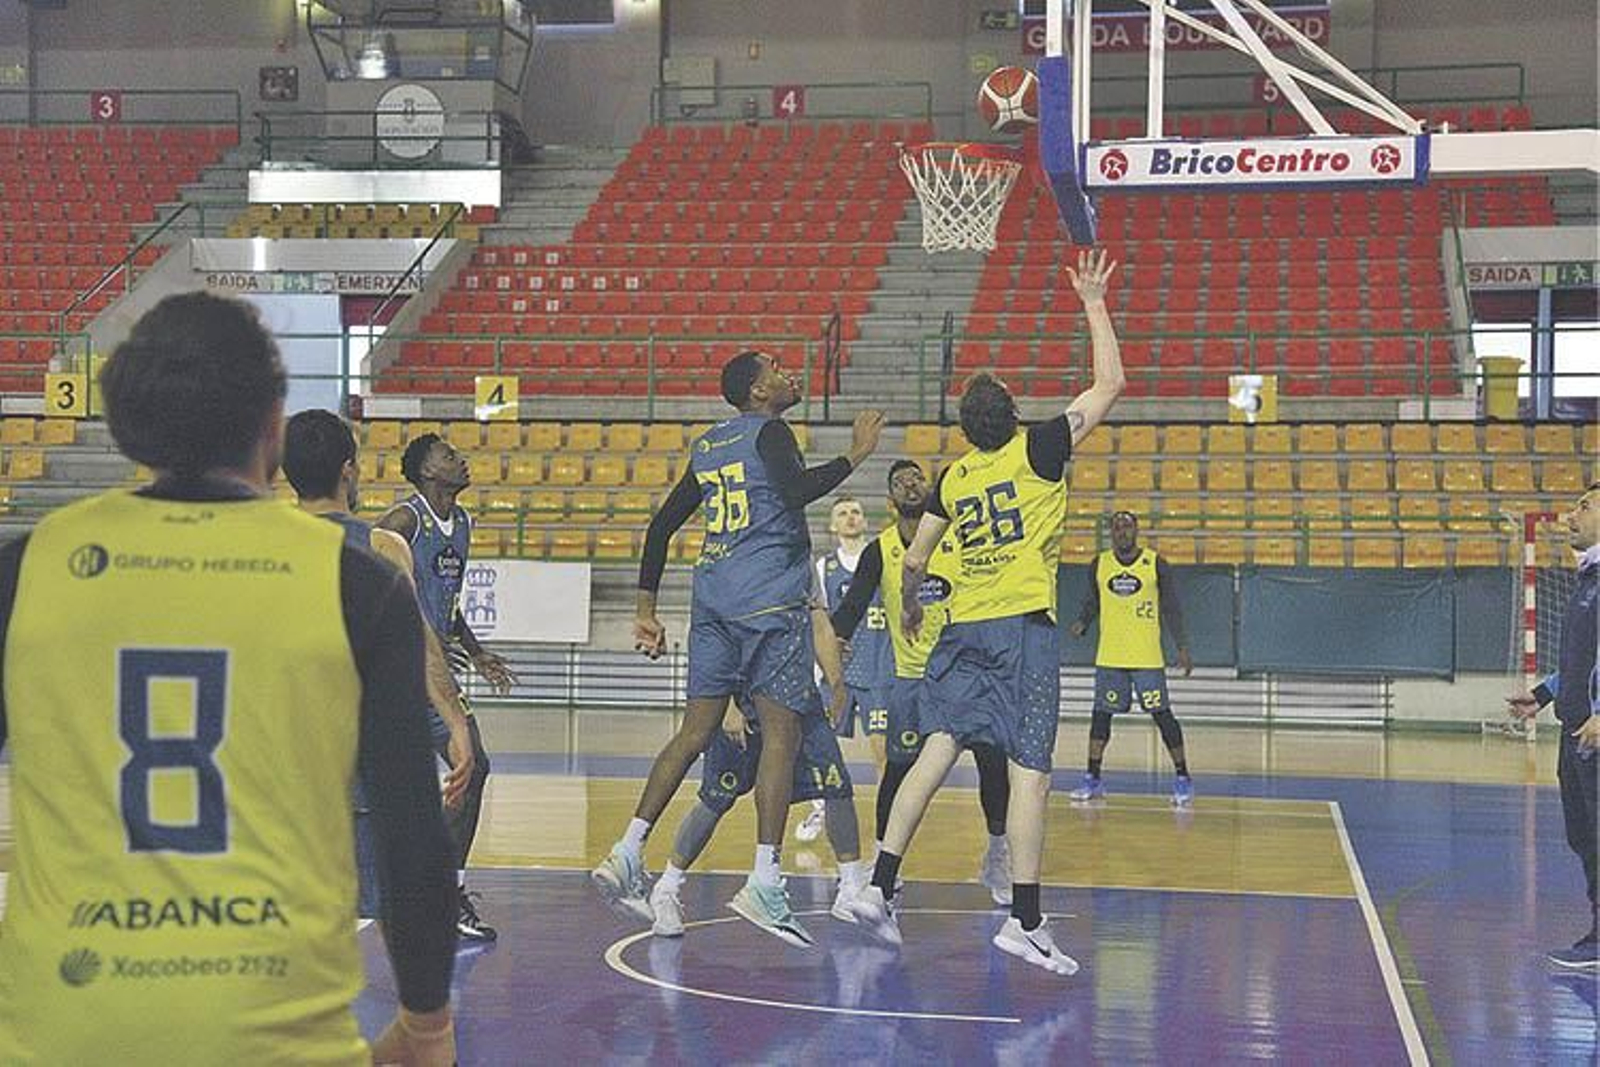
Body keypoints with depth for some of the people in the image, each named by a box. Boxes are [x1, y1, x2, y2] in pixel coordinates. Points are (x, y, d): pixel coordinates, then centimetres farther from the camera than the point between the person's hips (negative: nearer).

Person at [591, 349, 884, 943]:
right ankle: (764, 883, -10)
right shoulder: (769, 432, -3)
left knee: (697, 732, 10)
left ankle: (627, 854, 3)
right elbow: (795, 491, -23)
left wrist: (646, 609, 23)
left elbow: (662, 525, 20)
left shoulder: (707, 445, 19)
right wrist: (854, 456, -9)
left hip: (712, 602, 7)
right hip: (770, 603, -7)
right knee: (781, 734, -5)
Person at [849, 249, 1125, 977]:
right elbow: (1110, 383, 0)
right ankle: (1025, 922, -10)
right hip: (1023, 627, -5)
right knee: (1030, 771, -6)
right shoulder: (1037, 451, -2)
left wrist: (910, 605, 33)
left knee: (937, 750, 9)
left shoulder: (952, 478, 11)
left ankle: (880, 886, 2)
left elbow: (913, 560, 13)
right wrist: (1093, 304, 9)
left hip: (962, 629, 5)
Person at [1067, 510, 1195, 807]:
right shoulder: (1099, 565, 4)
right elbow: (1092, 603, 15)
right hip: (1109, 657, 3)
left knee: (1162, 715, -4)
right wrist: (1081, 624, -5)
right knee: (1101, 713, 4)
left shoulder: (1155, 564, -3)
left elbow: (1171, 609, 1)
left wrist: (1182, 648, -5)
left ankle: (1183, 780, 4)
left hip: (1148, 657, -3)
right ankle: (1093, 780, 12)